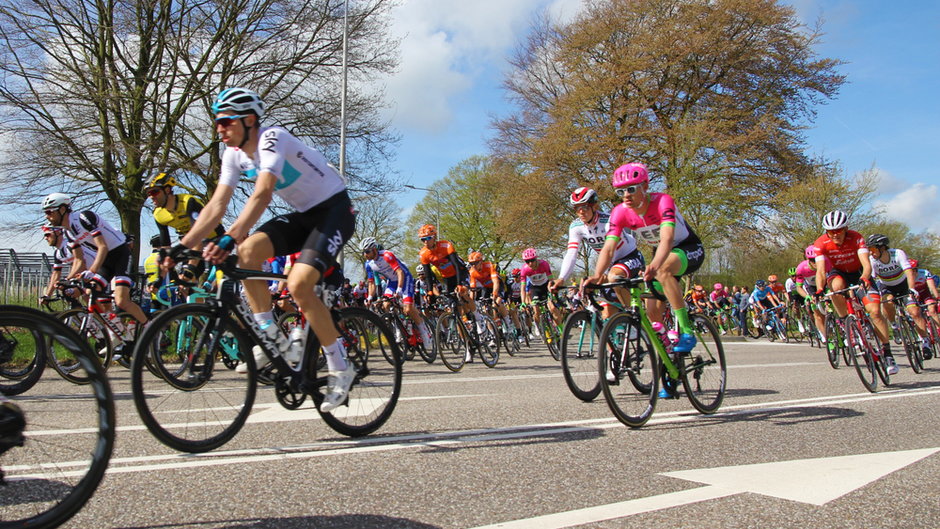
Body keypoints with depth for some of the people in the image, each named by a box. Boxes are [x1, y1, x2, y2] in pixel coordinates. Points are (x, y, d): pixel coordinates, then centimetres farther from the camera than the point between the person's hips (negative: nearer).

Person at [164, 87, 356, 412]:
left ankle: (340, 368, -10)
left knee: (298, 284, -24)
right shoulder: (234, 154, 2)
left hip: (334, 210, -7)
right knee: (247, 251, -17)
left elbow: (262, 194, -37)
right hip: (302, 215, 7)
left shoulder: (272, 138, -22)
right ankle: (272, 338, -6)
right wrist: (182, 246, -13)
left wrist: (229, 238, -48)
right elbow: (216, 206, -3)